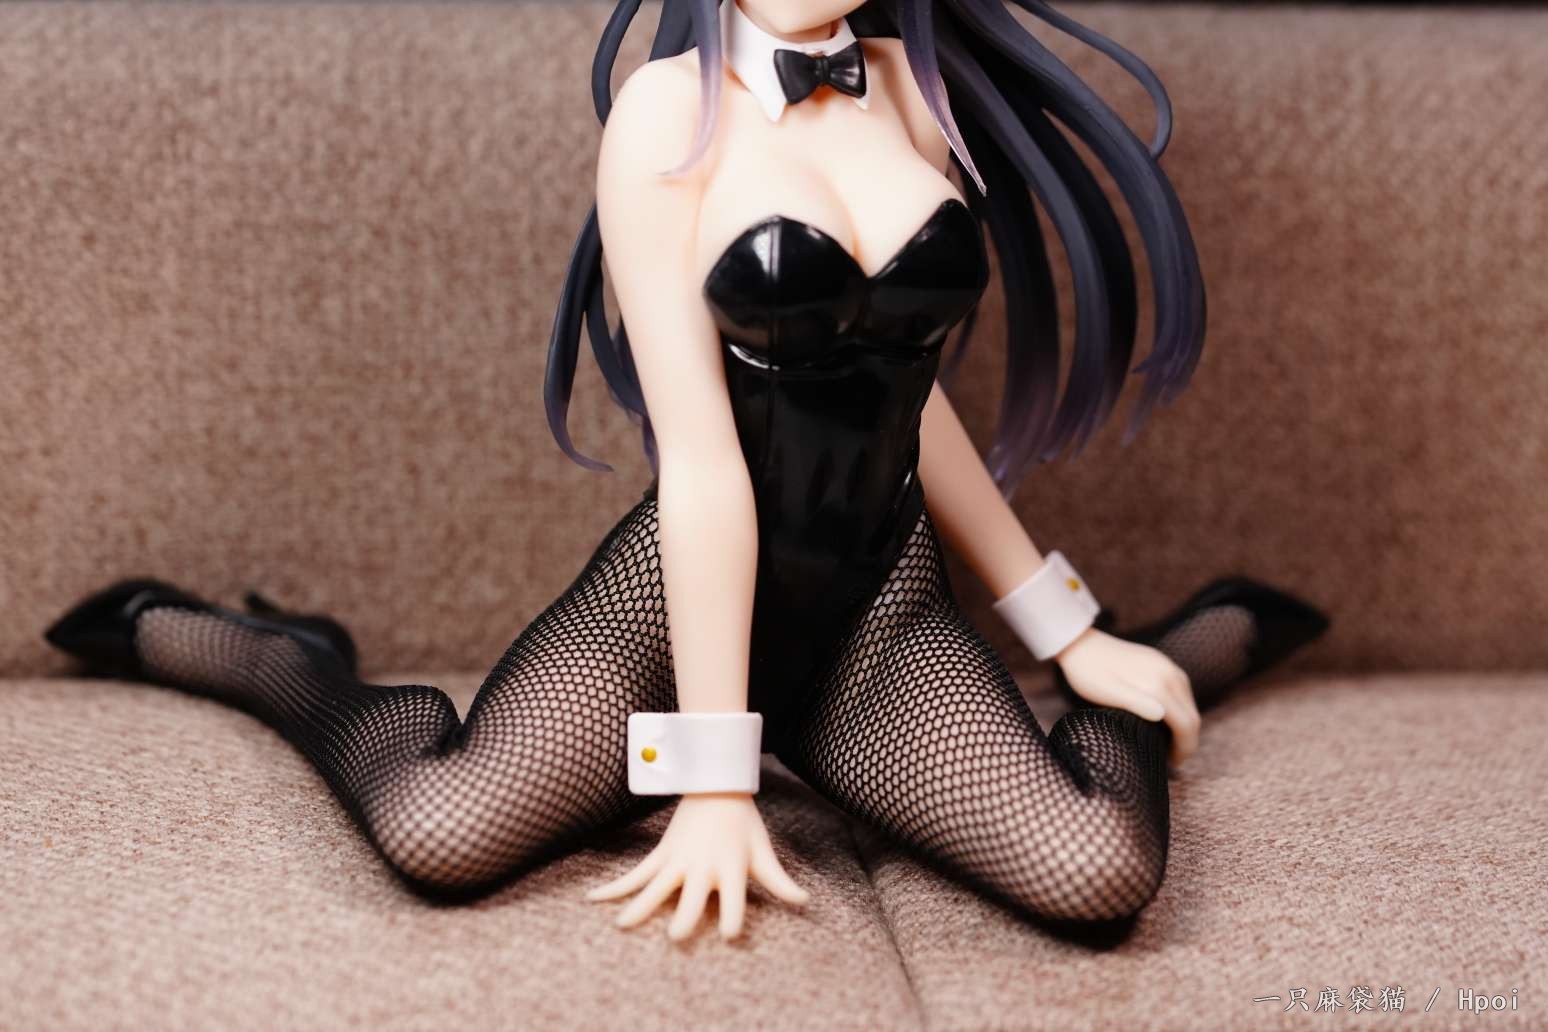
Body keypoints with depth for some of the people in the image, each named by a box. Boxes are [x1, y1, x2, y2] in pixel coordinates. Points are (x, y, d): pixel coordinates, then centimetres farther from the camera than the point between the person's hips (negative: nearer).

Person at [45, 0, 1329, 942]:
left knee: (1099, 871, -23)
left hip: (883, 611, 3)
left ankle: (1192, 646, 14)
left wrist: (1069, 631, 15)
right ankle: (290, 663, 10)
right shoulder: (676, 106, -8)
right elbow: (700, 453, -15)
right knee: (441, 832, -27)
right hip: (679, 588, -3)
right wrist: (713, 781, -17)